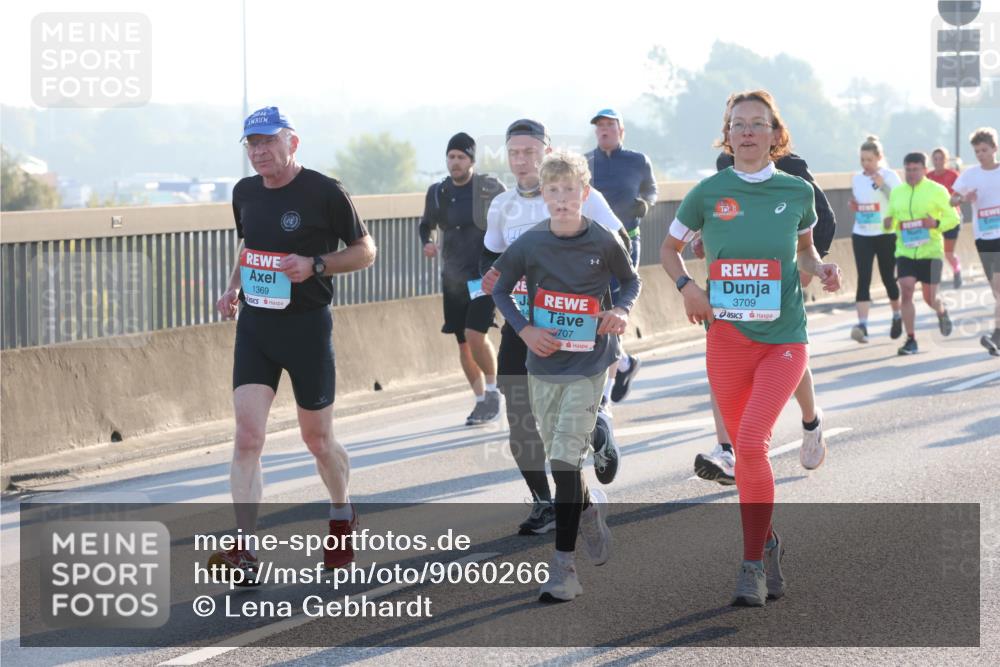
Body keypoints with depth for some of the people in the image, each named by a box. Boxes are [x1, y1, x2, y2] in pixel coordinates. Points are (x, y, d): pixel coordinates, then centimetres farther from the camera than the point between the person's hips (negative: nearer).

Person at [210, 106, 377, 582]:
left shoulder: (324, 192, -10)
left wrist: (315, 265, -18)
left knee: (317, 438, 9)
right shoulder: (244, 193, 7)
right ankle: (244, 549, -14)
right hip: (254, 327, 4)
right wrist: (233, 288, 7)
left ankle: (342, 518, 37)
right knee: (247, 436, -10)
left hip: (307, 327, -4)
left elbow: (364, 251, -3)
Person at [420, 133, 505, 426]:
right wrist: (426, 242, -2)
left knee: (475, 333, -19)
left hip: (485, 273, -5)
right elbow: (426, 224, 20)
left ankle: (492, 390, 2)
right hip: (453, 277, 5)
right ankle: (482, 401, 20)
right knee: (463, 343, 7)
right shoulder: (437, 193, 5)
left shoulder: (491, 189, -6)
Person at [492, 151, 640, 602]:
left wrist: (622, 311, -9)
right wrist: (523, 329, -6)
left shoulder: (602, 242, -8)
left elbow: (630, 280, 11)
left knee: (565, 459, -13)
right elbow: (500, 290, 8)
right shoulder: (529, 244, -5)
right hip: (543, 364, 3)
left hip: (588, 365, -3)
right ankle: (590, 507, 45)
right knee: (558, 459, 12)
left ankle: (564, 566, -11)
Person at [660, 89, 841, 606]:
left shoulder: (797, 192, 2)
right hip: (727, 336, 2)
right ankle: (766, 543, 32)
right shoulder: (709, 193, 0)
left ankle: (753, 564, -8)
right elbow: (670, 247, 13)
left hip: (784, 337, -2)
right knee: (745, 449, 10)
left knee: (752, 442, -17)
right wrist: (687, 287, -5)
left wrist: (819, 269, -2)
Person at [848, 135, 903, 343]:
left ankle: (897, 316, 34)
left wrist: (883, 185, -24)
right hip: (861, 235, 3)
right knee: (863, 279, -10)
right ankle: (862, 325, -20)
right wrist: (853, 207, 0)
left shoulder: (889, 176, -6)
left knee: (888, 278, 9)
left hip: (886, 235, -3)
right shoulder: (856, 179, 9)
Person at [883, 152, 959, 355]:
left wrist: (937, 223, -21)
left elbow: (953, 218, -1)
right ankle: (911, 340, -7)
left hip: (930, 252, -2)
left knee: (929, 298, 5)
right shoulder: (896, 192, 7)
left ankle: (942, 312, 42)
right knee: (906, 292, -14)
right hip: (905, 252, 2)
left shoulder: (937, 191, -3)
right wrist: (888, 224, -8)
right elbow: (890, 221, 16)